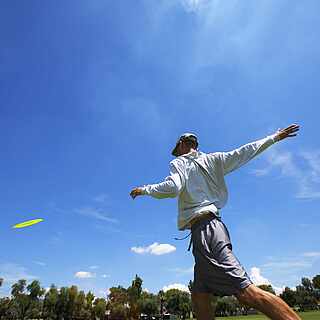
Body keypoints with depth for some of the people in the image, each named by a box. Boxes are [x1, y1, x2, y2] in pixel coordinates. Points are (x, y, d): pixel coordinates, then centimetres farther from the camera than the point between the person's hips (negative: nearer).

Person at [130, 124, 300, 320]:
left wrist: (145, 189, 0)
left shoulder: (180, 162, 3)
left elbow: (173, 188, -16)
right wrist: (274, 137, 29)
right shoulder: (212, 160, 20)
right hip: (213, 226, 8)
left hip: (205, 229, -8)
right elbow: (244, 153, 18)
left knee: (246, 290, -15)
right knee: (199, 296, 9)